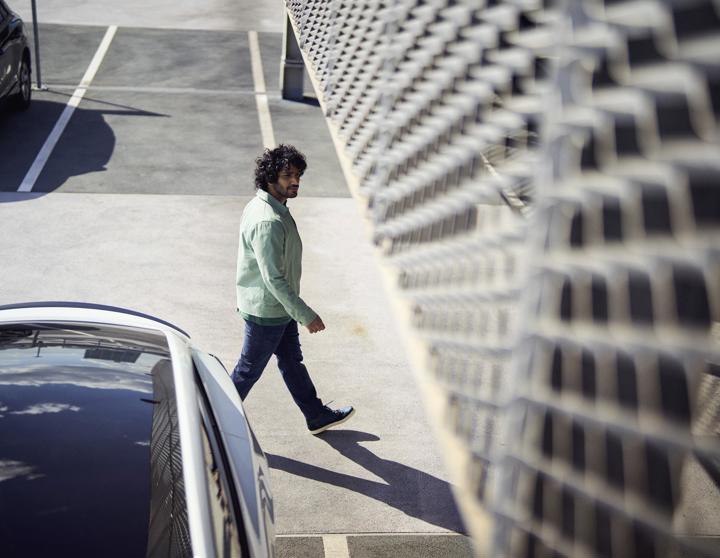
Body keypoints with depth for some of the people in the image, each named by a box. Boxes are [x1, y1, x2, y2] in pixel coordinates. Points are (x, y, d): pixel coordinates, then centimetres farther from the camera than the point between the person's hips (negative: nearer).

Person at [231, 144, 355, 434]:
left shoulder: (262, 206, 3)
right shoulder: (267, 222, -30)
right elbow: (274, 279, -30)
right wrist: (306, 315, -24)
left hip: (279, 307, 10)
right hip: (267, 312, -10)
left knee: (292, 360, 21)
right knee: (249, 370, 7)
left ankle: (317, 415, 36)